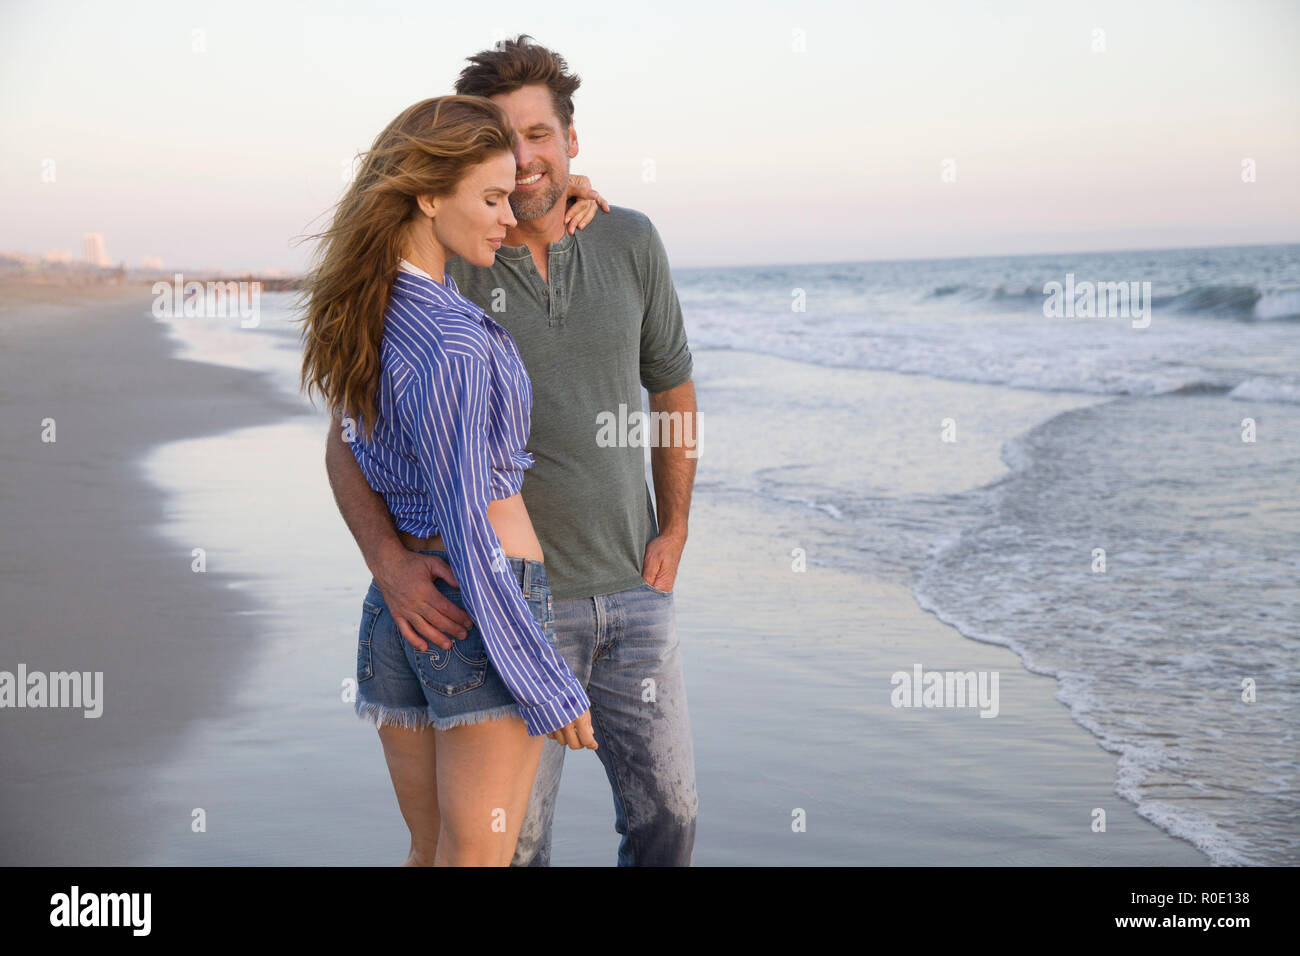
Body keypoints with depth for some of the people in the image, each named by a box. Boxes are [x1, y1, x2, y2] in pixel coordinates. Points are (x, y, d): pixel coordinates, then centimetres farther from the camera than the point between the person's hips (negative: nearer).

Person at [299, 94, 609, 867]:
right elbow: (468, 531, -22)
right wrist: (550, 685, -16)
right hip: (482, 612, -8)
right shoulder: (452, 345, -22)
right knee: (479, 858, 1)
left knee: (430, 852, 18)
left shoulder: (365, 308, 4)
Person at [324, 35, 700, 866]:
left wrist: (673, 532, 4)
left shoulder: (630, 244, -3)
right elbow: (348, 444, -12)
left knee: (666, 809, 11)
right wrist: (389, 562, -29)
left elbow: (672, 386, 12)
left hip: (632, 589, 3)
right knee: (515, 833, 4)